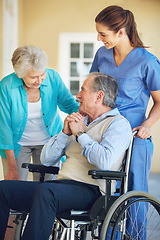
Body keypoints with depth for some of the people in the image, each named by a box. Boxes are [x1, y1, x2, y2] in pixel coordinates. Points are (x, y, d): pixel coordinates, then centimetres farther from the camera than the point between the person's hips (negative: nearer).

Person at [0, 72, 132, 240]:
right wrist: (65, 132, 3)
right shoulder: (79, 120, 24)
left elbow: (105, 162, -20)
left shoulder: (118, 124, 1)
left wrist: (80, 134, -6)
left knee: (45, 190, -37)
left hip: (89, 190, -8)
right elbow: (46, 159, 19)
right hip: (61, 184, 8)